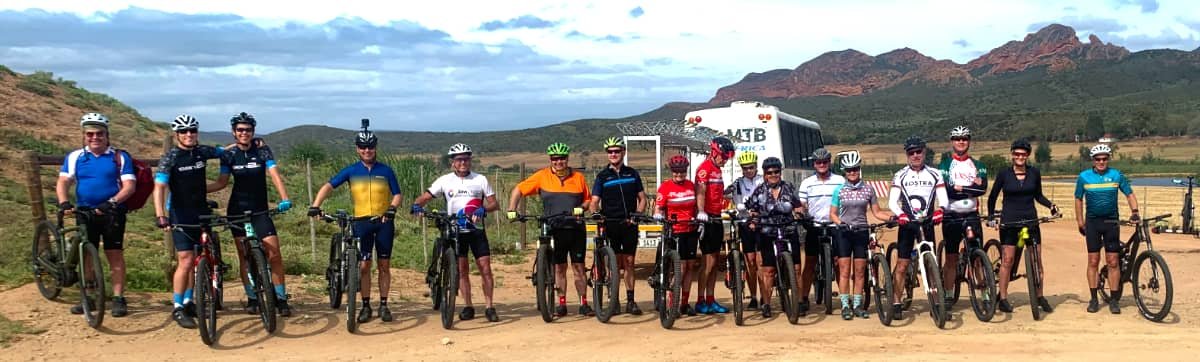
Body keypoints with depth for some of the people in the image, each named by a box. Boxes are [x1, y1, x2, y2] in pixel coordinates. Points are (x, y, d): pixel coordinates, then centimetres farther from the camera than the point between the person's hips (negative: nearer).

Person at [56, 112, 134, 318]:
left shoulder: (120, 157, 0)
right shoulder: (75, 157, 7)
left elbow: (129, 186, -8)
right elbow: (63, 182, -1)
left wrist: (112, 202, -24)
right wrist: (64, 203, -20)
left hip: (112, 213, -2)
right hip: (85, 213, 3)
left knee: (115, 254, -2)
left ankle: (118, 298, 3)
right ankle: (87, 297, 17)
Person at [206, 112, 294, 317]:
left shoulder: (262, 151, -3)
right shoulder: (229, 155, 2)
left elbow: (274, 174, -14)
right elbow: (222, 182, 3)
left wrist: (284, 198, -29)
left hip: (260, 210, -1)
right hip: (238, 211, 2)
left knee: (274, 253, -9)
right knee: (244, 256, 3)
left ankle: (281, 298, -1)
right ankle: (252, 298, 13)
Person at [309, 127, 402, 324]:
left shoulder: (386, 171, 2)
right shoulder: (351, 171, 2)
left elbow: (397, 194, 3)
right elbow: (329, 186, -5)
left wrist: (392, 208, -18)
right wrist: (315, 205, -20)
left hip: (384, 221, 0)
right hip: (361, 222, 0)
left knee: (384, 265, 4)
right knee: (364, 265, 0)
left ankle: (383, 305, 13)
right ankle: (366, 306, 10)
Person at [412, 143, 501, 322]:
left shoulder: (480, 179, 2)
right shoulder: (445, 180, 2)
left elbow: (494, 203, 0)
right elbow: (425, 197, -2)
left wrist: (483, 209, -22)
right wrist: (417, 205, -24)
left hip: (476, 229, 0)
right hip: (455, 230, 0)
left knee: (485, 268, -5)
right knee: (462, 270, 3)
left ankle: (489, 307, 3)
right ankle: (468, 307, 12)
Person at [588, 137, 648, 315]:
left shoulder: (632, 174, 10)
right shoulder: (602, 176, 5)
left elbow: (642, 198, 11)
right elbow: (595, 201, -1)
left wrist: (637, 215, -5)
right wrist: (594, 213, -22)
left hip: (629, 224, 1)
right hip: (610, 225, -1)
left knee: (629, 263, 3)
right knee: (615, 264, 0)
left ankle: (630, 301, 7)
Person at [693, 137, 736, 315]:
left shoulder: (717, 170, 18)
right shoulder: (705, 168, -12)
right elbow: (701, 192, -26)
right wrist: (701, 212, -38)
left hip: (716, 219, 9)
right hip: (707, 219, -9)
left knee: (715, 261, 11)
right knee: (709, 262, -7)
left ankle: (710, 301, 17)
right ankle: (700, 302, -1)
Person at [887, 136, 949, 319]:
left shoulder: (934, 175, 6)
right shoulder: (900, 175, 2)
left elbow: (943, 198, -3)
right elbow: (892, 201, -6)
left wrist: (939, 210, -25)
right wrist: (900, 214, -27)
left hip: (927, 223, 1)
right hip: (907, 223, -1)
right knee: (902, 264, -4)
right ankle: (896, 304, 1)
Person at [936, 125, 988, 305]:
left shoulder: (978, 166, 10)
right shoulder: (944, 165, 2)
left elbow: (982, 188, -7)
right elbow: (943, 190, -13)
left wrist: (958, 188, -16)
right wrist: (970, 188, -13)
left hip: (972, 216, 2)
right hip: (951, 216, -2)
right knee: (951, 258, 3)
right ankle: (948, 295, 12)